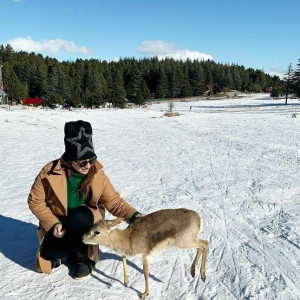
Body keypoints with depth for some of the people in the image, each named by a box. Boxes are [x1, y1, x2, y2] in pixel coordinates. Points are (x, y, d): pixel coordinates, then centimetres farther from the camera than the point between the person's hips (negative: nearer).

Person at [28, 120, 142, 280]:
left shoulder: (97, 174, -17)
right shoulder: (50, 172, -21)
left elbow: (114, 201, -15)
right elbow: (35, 201, -11)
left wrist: (133, 216, -32)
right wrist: (52, 224, -21)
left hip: (85, 221, 0)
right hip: (58, 225, 1)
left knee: (79, 217, -35)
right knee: (50, 253, -24)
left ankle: (85, 257, -9)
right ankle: (73, 249, 11)